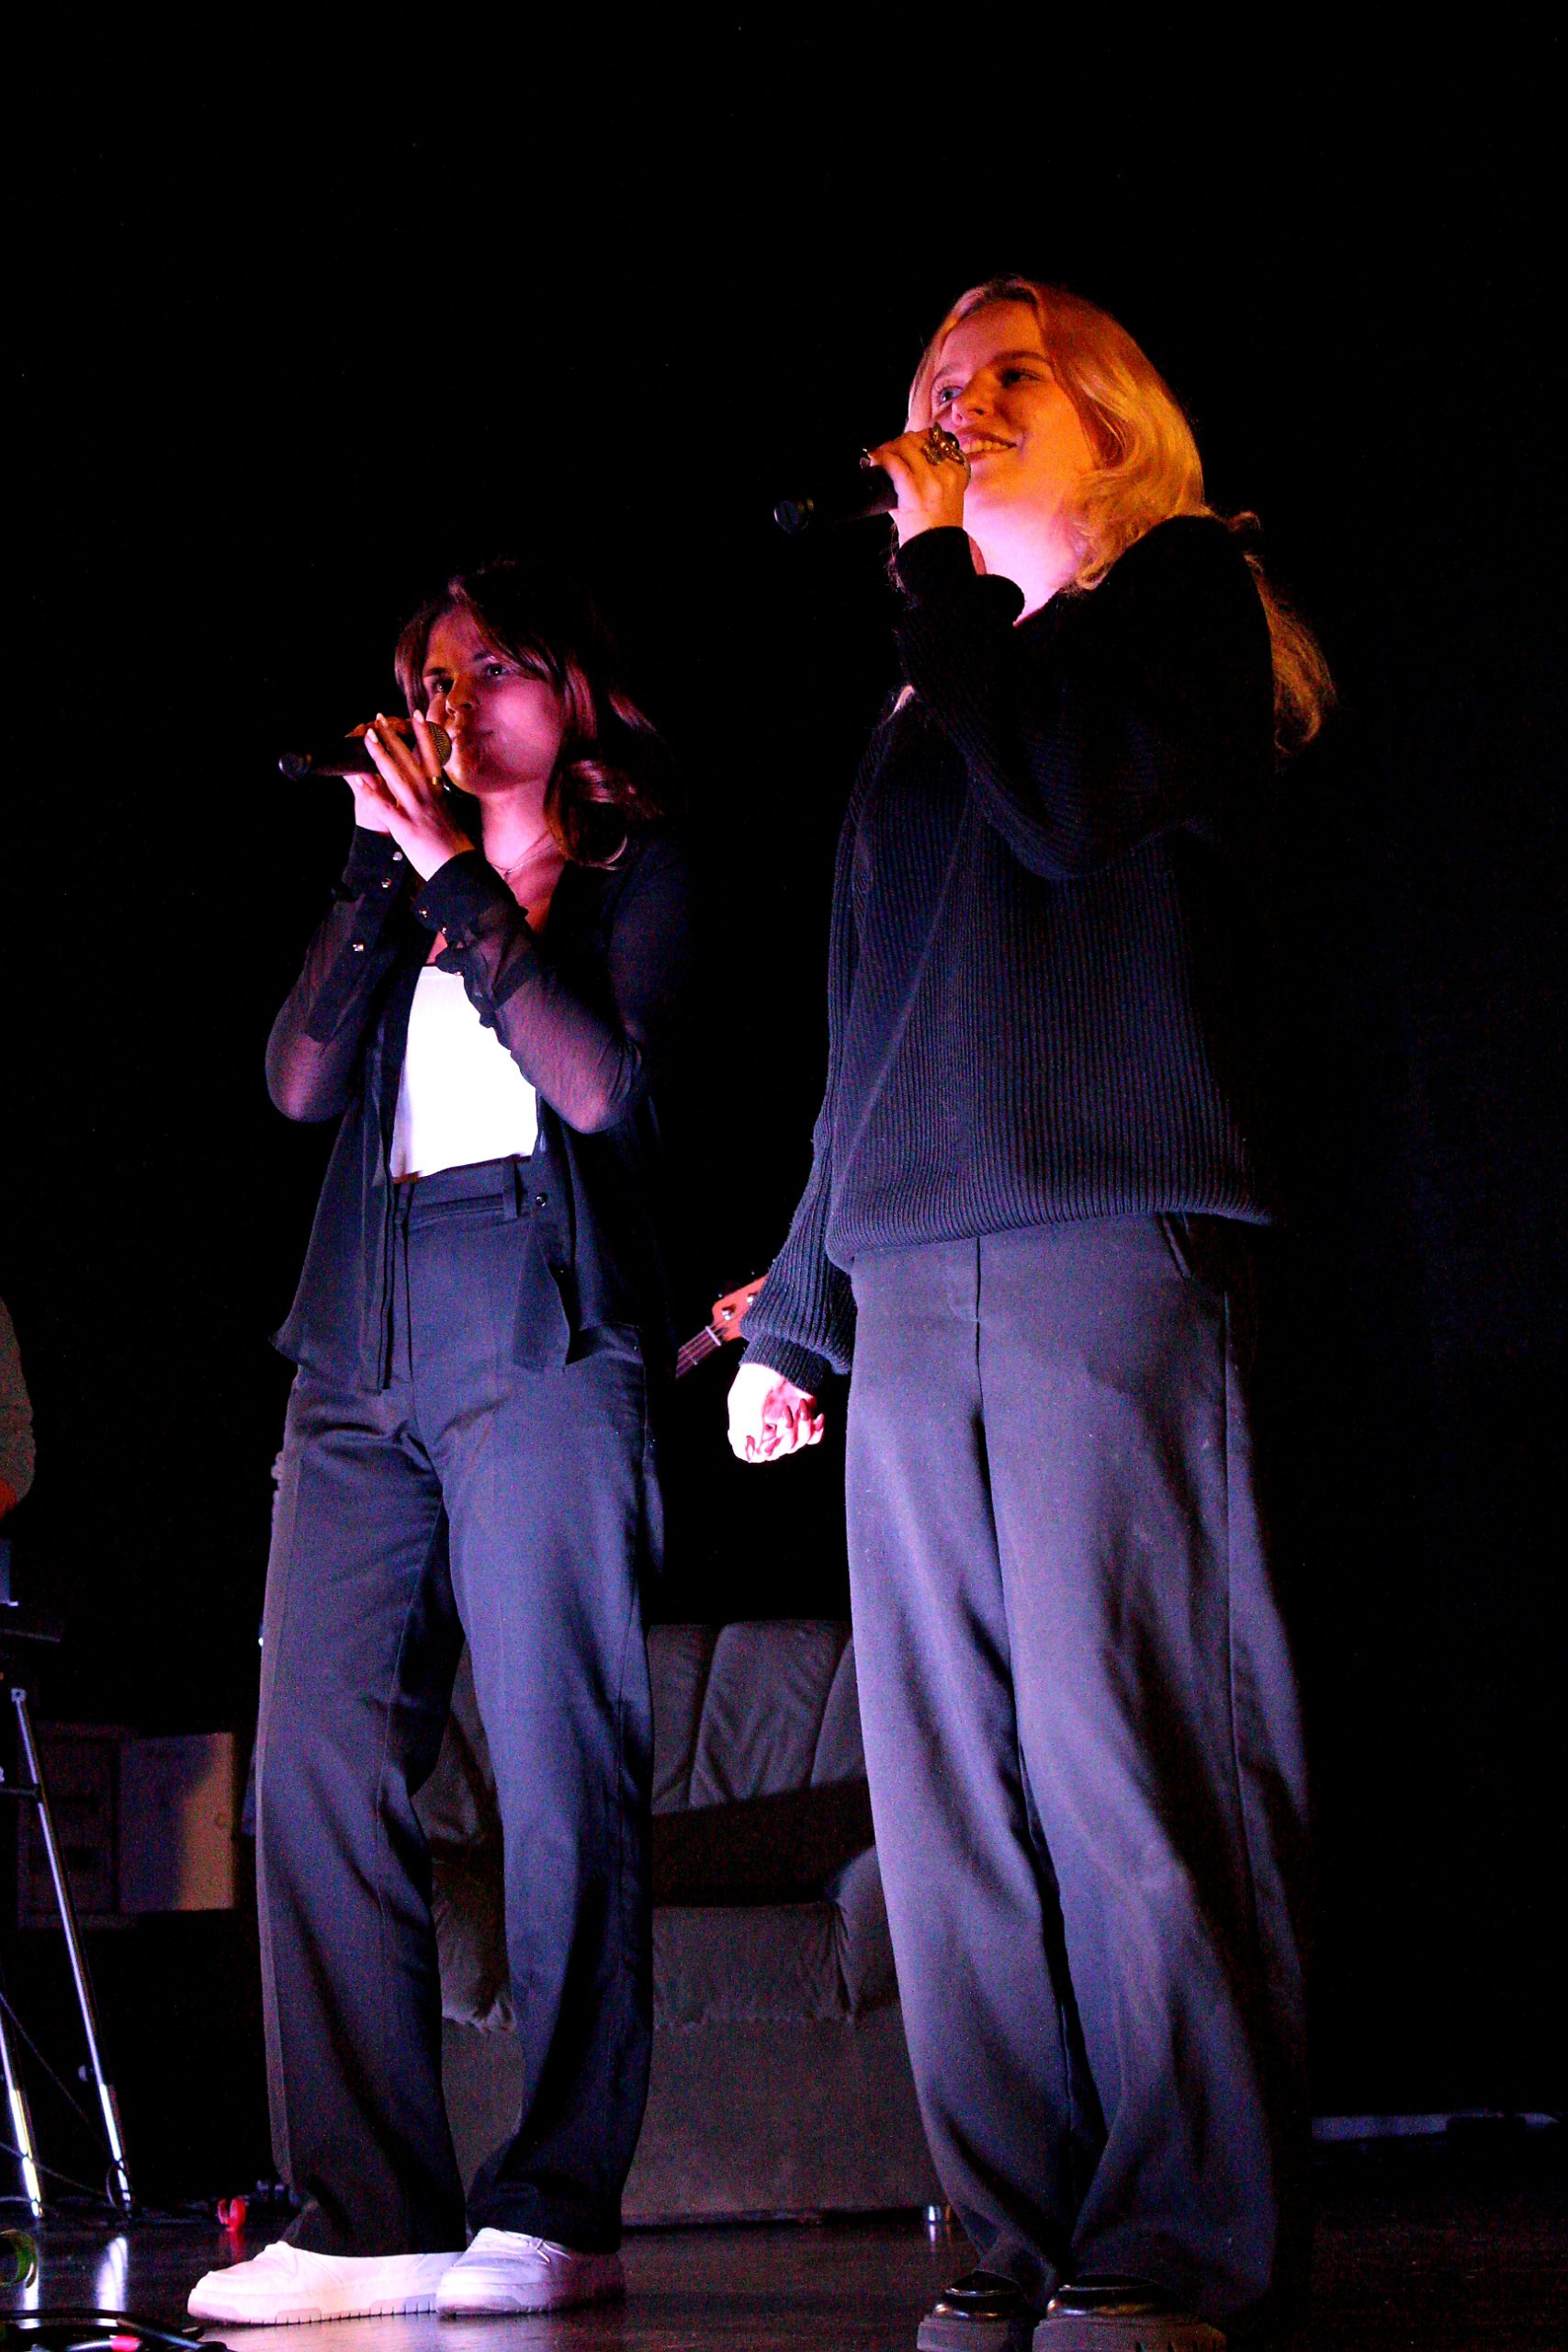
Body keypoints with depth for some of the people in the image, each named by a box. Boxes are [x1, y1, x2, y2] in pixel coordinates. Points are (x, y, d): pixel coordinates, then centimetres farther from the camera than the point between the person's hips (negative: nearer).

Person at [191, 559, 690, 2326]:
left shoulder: (636, 871, 9)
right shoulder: (403, 880, 22)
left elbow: (604, 1084, -8)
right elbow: (301, 1081, 8)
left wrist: (460, 880, -6)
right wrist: (384, 869, 1)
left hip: (543, 1337, -5)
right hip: (364, 1352, 5)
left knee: (559, 1776, -7)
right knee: (318, 1766, -5)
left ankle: (555, 2211, -4)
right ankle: (365, 2215, -4)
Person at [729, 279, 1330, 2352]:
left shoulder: (1186, 590, 9)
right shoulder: (924, 708, 27)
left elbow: (1070, 806, -11)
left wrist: (946, 565, 1)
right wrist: (799, 1309, 23)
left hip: (1111, 1239, -7)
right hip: (912, 1271, 7)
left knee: (1119, 1750, -13)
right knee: (951, 1778, 0)